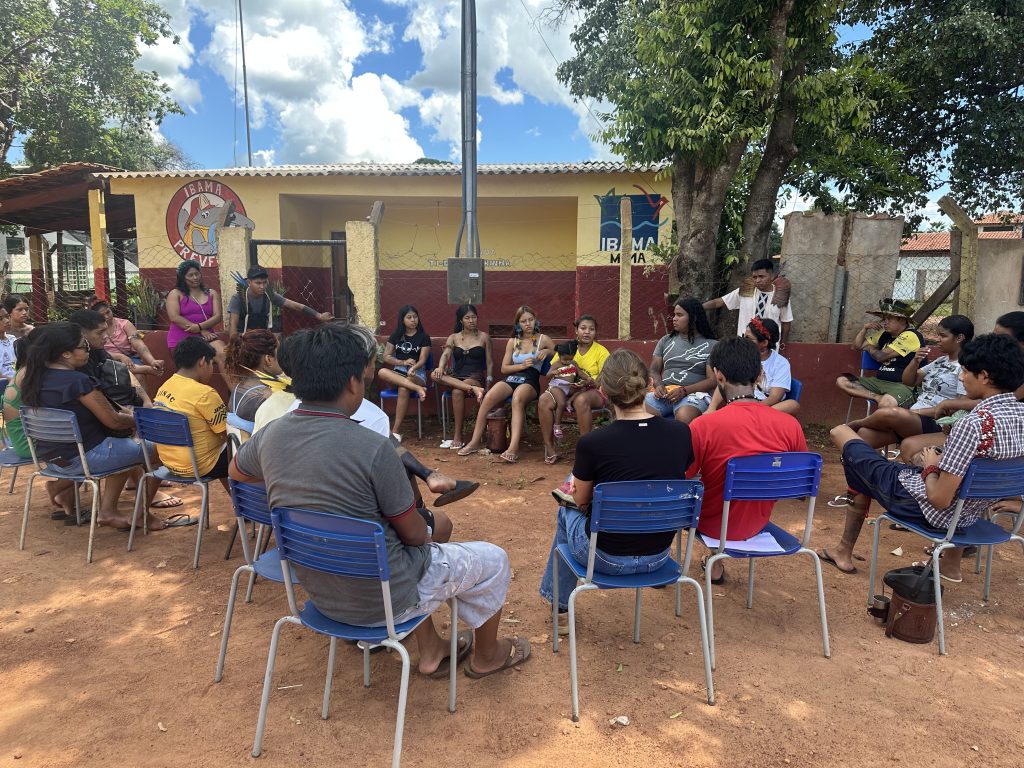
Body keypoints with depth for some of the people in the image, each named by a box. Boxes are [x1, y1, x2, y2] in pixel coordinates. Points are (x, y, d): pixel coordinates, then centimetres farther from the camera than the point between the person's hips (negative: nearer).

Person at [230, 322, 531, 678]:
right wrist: (426, 529, 7)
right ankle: (486, 656, 37)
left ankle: (430, 651, 39)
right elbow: (414, 533, -16)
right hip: (381, 599, -6)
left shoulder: (270, 435, -10)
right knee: (493, 559, 14)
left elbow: (236, 470, 15)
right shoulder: (373, 448, -29)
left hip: (319, 592, 7)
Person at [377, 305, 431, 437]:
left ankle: (396, 430, -33)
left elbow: (422, 359, -6)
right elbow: (386, 357, 7)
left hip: (417, 374, -3)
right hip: (398, 373, 3)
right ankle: (417, 388, -43)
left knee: (403, 389, -37)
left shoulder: (424, 337, 5)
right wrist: (403, 362, -11)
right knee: (382, 372, -33)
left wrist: (413, 368, -28)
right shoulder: (396, 336, 13)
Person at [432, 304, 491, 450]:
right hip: (456, 377, 3)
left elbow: (489, 363, 7)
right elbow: (445, 354, -5)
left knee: (457, 392, -36)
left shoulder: (484, 337, 9)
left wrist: (488, 384, -5)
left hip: (476, 378, -3)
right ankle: (473, 389, -40)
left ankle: (457, 436, -28)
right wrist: (440, 368, -28)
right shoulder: (453, 338, 13)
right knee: (435, 375, -29)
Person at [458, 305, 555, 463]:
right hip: (511, 378, 3)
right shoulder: (512, 342, 19)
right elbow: (504, 368, 14)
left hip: (530, 380, -3)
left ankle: (514, 447, -50)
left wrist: (547, 351, -3)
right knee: (488, 398, -28)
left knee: (517, 399, -39)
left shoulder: (542, 339, 11)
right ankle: (475, 441, -22)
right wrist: (522, 365, -3)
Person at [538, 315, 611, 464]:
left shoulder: (601, 351, 2)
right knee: (544, 401, -25)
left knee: (581, 400, -39)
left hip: (593, 392, -3)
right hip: (567, 389, 3)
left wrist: (587, 382, -20)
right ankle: (549, 447, -16)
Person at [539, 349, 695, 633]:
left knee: (568, 511, 29)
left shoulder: (592, 443, -21)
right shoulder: (682, 433, -10)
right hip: (659, 557, 4)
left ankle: (560, 609, 41)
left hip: (608, 558, -4)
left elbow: (581, 500, -3)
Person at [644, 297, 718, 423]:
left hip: (693, 393, -3)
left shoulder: (711, 346, 6)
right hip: (663, 392, 3)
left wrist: (684, 390, -15)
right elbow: (654, 370, 15)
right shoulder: (666, 341, 19)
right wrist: (658, 386, -7)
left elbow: (712, 380, -1)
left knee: (684, 417, -39)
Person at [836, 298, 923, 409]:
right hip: (879, 381, 9)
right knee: (842, 381, -10)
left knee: (887, 403, -43)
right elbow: (856, 346, 25)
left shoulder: (910, 336, -10)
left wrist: (869, 348, 9)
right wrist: (865, 328, 8)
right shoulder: (884, 334, 15)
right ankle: (878, 397, -21)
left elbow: (880, 356, -14)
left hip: (902, 386, -9)